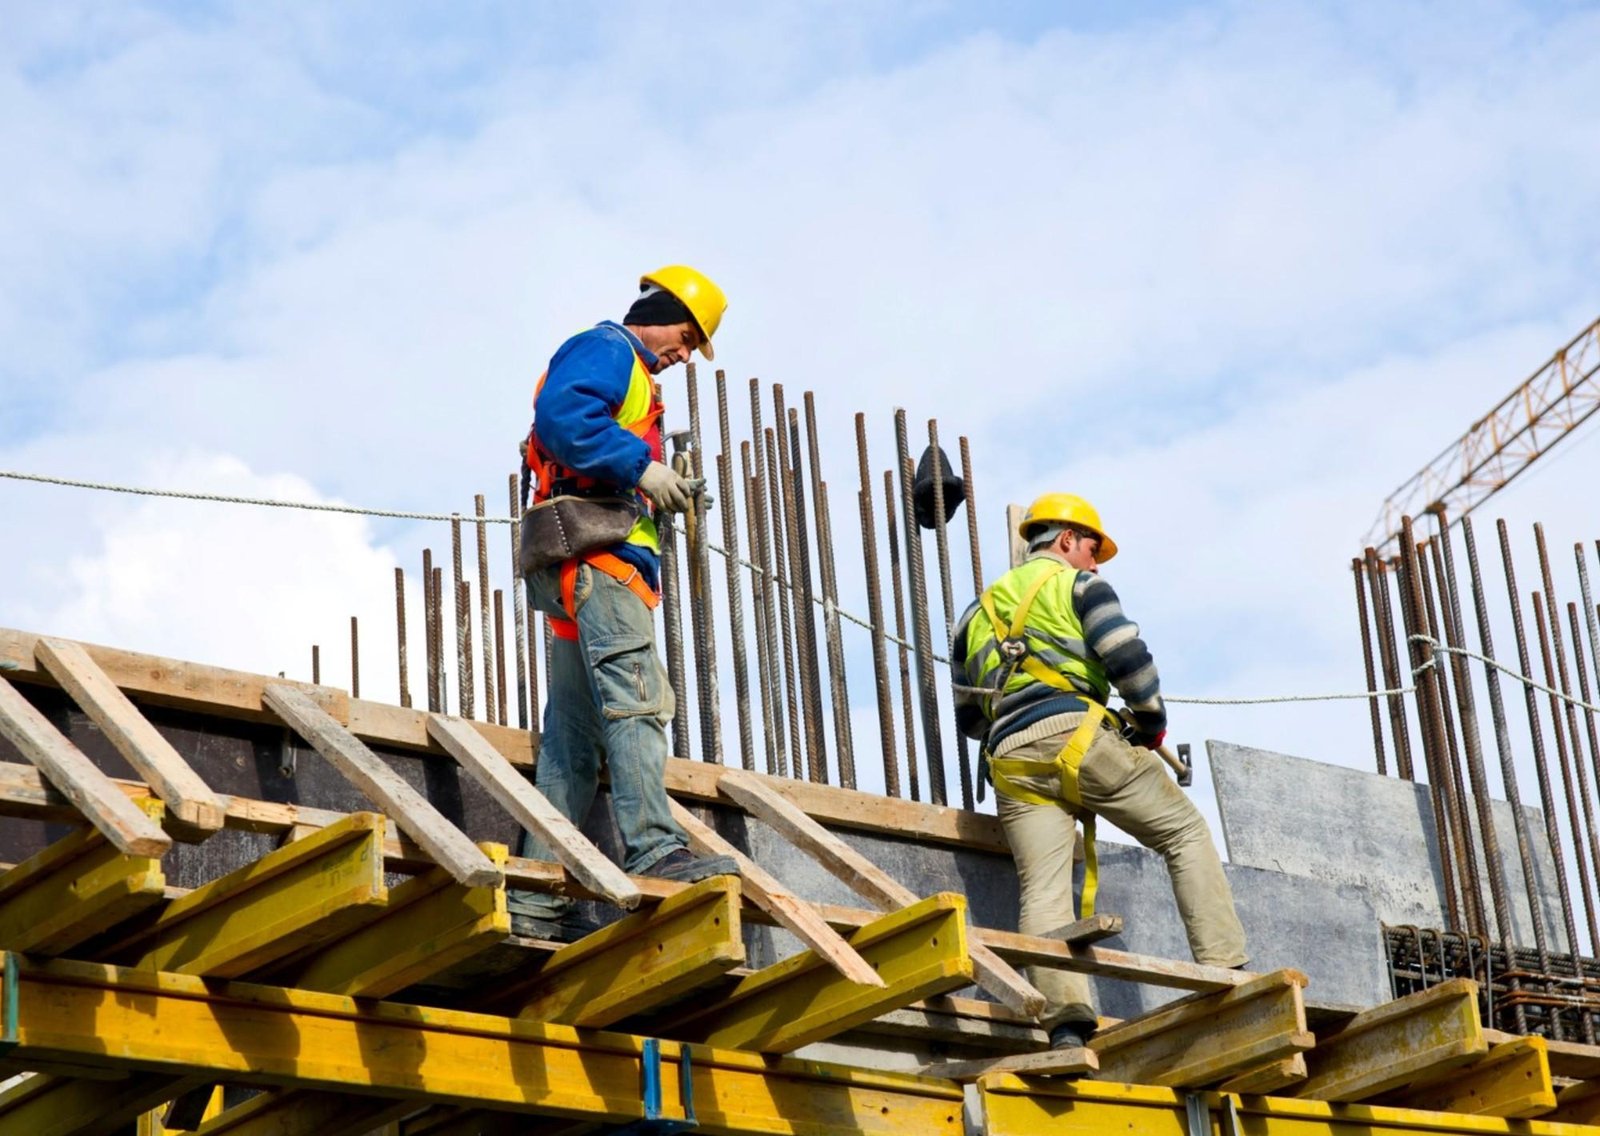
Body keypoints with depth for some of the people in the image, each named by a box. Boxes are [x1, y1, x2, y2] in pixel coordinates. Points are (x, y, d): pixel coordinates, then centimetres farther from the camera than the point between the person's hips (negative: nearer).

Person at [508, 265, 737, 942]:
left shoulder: (626, 372, 32)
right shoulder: (605, 350, 1)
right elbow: (561, 415, -18)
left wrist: (659, 496, 12)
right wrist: (641, 467, -18)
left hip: (586, 574, 10)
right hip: (595, 554, -10)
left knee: (572, 738, 4)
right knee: (635, 700, -22)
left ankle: (537, 899, 0)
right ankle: (655, 850, -34)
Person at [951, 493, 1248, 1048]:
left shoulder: (978, 612, 29)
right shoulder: (1077, 584, 12)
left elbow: (968, 716, 30)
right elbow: (1127, 656, -4)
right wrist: (1152, 721, 9)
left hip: (1011, 762, 5)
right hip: (1076, 736, -4)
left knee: (1043, 892, -7)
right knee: (1186, 833, 7)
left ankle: (1065, 1022, -26)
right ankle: (1224, 972, -4)